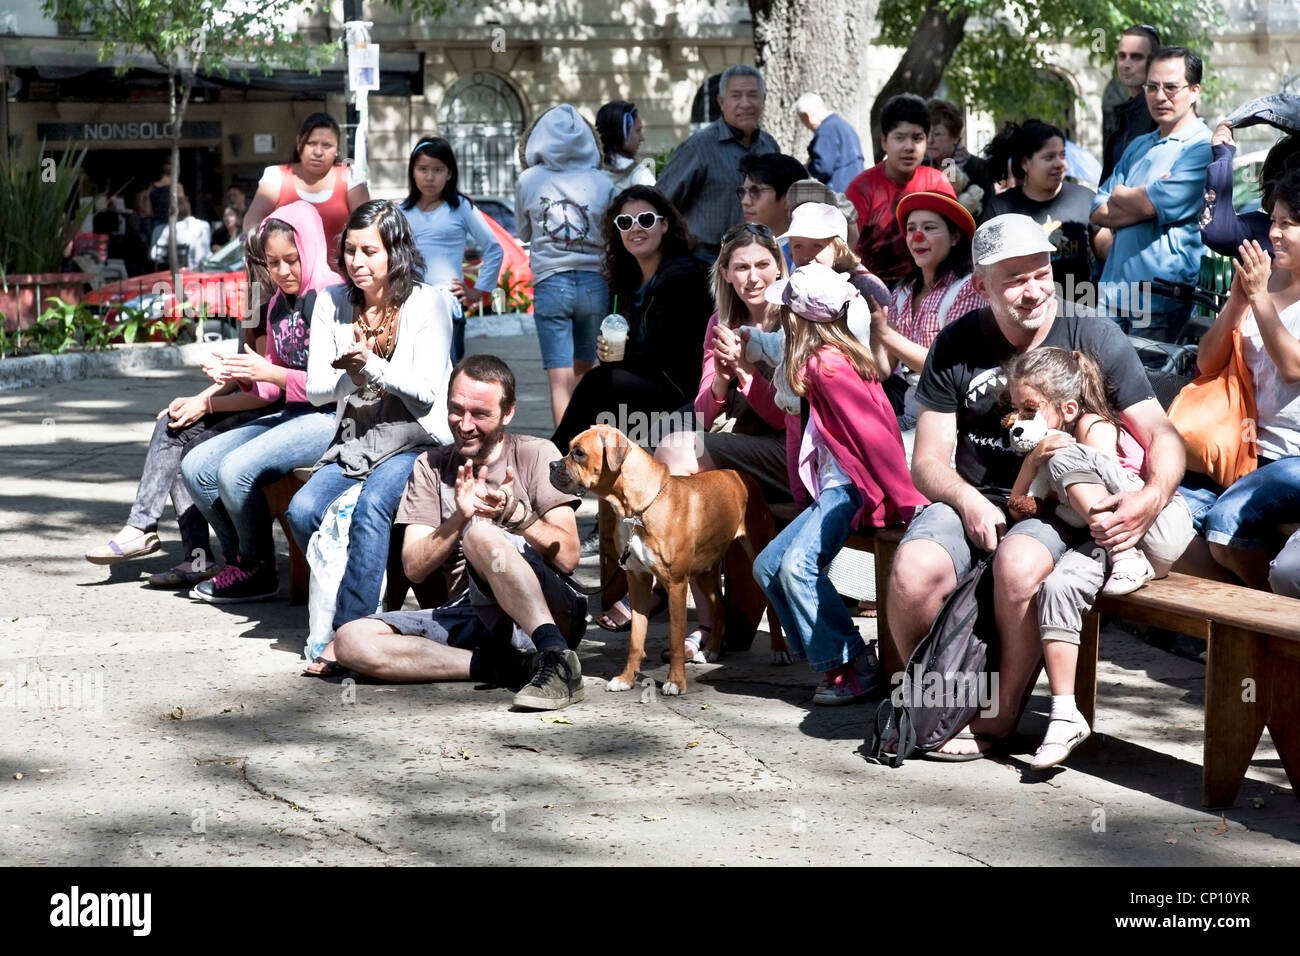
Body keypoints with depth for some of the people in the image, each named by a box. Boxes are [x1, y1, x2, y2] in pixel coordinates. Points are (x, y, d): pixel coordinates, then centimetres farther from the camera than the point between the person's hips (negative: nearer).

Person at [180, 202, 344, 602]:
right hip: (290, 415, 9)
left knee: (236, 469, -26)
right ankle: (238, 557, 9)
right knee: (196, 467, -3)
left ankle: (258, 569, -5)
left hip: (328, 419, -9)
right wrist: (244, 376, -2)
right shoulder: (278, 304, 16)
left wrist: (270, 373, -18)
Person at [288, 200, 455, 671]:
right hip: (353, 440, 4)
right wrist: (350, 376, -15)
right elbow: (315, 389, 7)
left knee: (371, 506, -34)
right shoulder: (332, 302, 10)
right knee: (302, 510, -24)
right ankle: (358, 610, -8)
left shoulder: (428, 303, -1)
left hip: (413, 438, -4)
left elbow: (427, 391, -8)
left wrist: (373, 366, -22)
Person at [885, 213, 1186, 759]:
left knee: (1017, 565, -36)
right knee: (912, 571, -30)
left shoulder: (1093, 338, -3)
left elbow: (1162, 435, -5)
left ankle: (1001, 714, -13)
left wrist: (1152, 497, -28)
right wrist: (969, 500, -20)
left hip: (1059, 507, -2)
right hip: (973, 500, 2)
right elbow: (928, 460, 2)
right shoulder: (956, 346, 2)